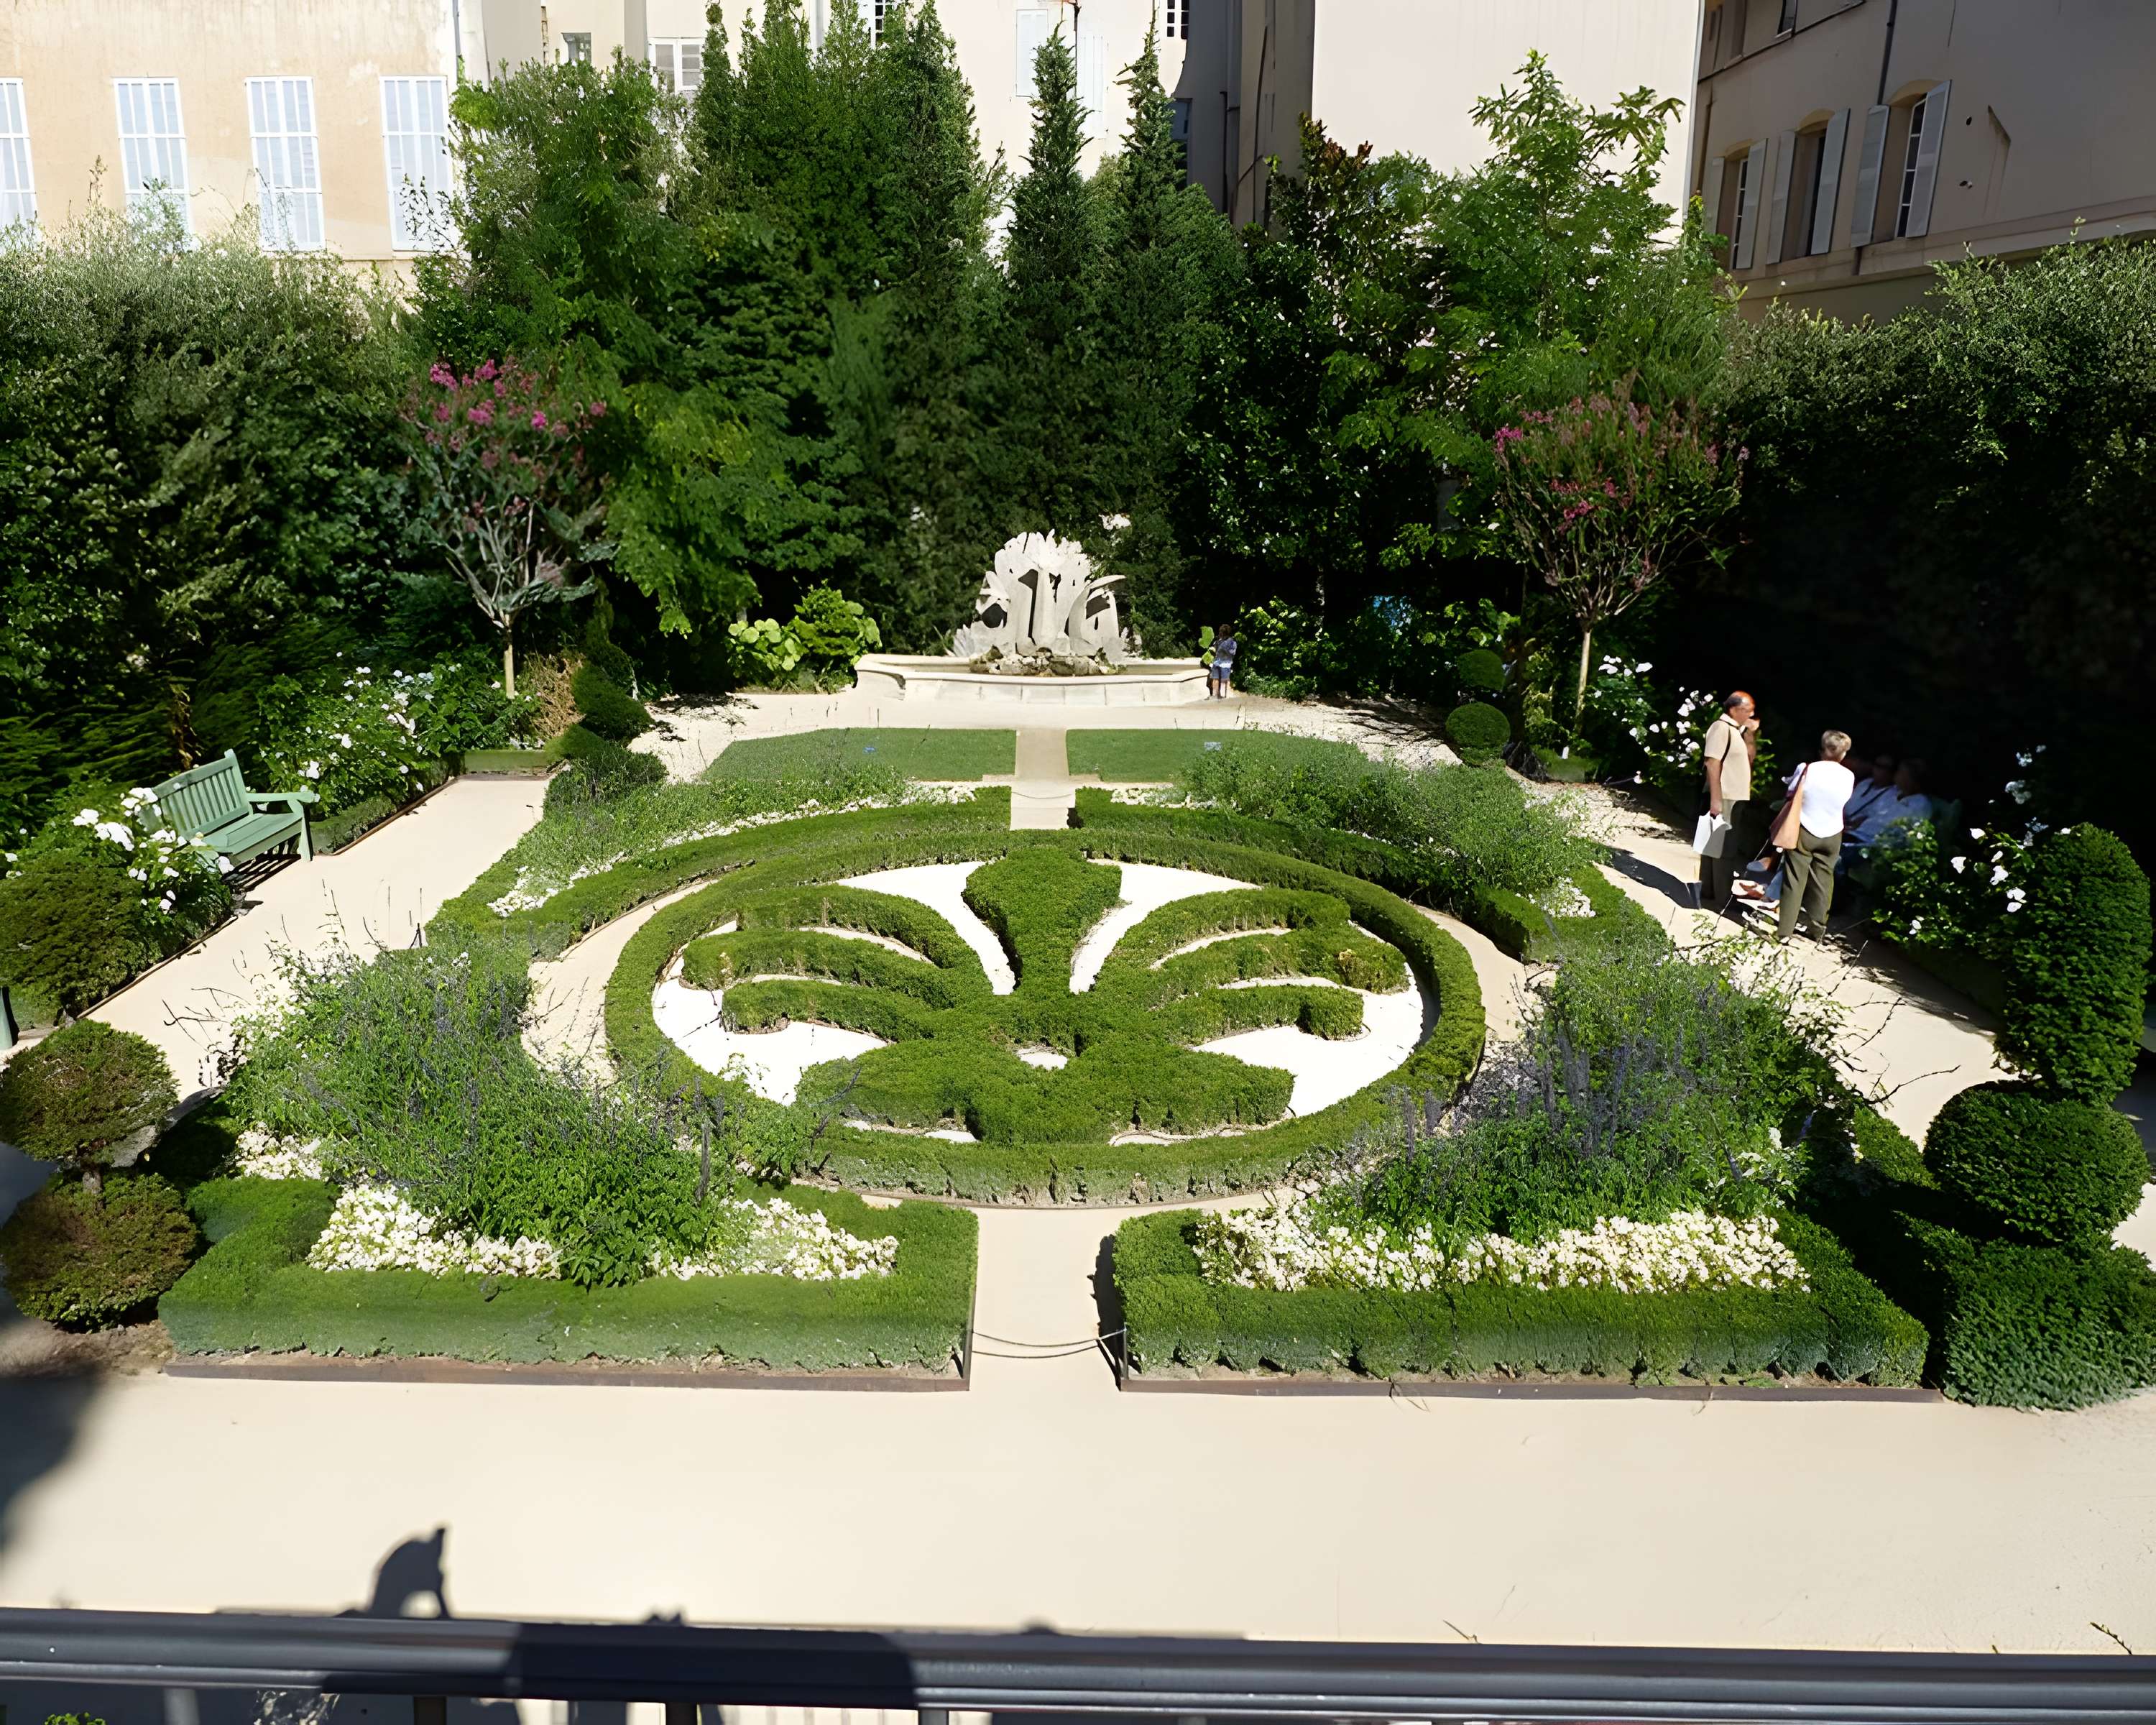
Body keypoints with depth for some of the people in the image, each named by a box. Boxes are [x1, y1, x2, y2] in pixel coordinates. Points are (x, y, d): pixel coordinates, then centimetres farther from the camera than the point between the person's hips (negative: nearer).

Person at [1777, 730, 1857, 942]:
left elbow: (1791, 796, -7)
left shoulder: (1807, 769, -15)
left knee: (1794, 882, 3)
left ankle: (1784, 930, 4)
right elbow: (1843, 800, 10)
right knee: (1822, 882, 13)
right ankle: (1817, 928, 22)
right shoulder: (1848, 776, -7)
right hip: (1831, 836, 2)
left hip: (1803, 831, -2)